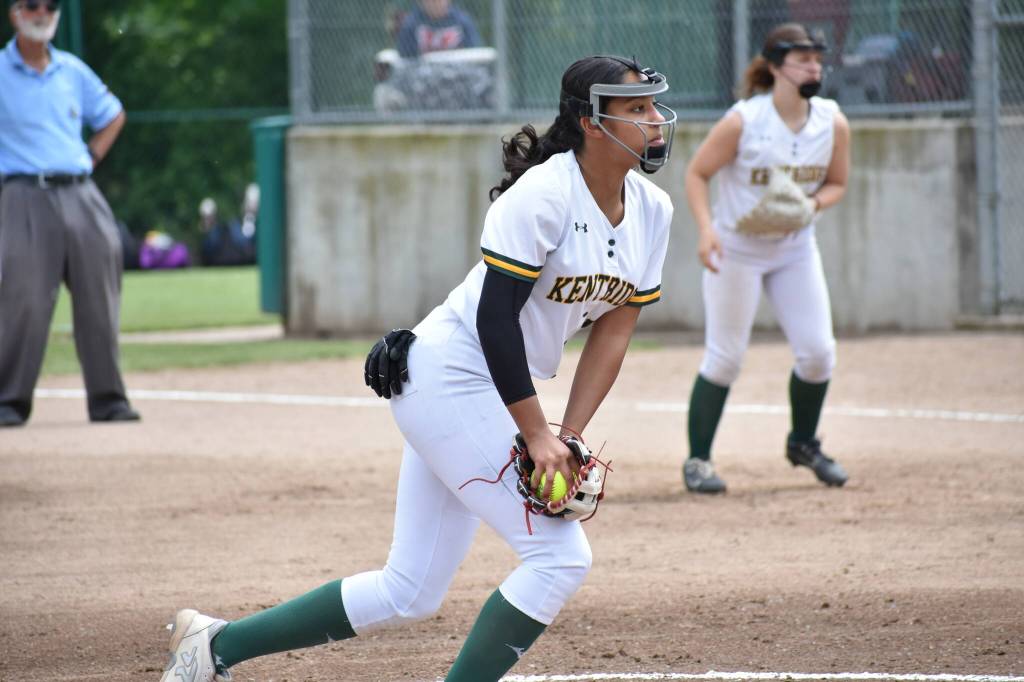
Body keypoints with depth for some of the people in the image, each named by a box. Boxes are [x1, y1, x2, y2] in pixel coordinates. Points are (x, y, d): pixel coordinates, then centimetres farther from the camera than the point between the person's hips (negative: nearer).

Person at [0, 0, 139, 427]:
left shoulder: (73, 71, 14)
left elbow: (113, 116, 28)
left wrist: (91, 158, 13)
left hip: (81, 196, 4)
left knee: (99, 300, 2)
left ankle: (107, 399, 9)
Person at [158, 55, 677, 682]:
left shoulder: (652, 210, 5)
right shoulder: (542, 195, -19)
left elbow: (614, 331, 6)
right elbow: (495, 318, -21)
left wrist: (569, 439, -4)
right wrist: (537, 435, -20)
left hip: (497, 394, 9)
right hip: (449, 377, -9)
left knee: (411, 594, 9)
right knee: (561, 557, -14)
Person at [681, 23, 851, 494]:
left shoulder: (833, 123, -7)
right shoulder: (743, 121, -20)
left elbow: (836, 184, 6)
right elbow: (697, 173, -12)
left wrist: (812, 204, -16)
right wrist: (705, 229, -25)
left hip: (795, 250, 4)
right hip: (736, 250, -4)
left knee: (818, 352, -1)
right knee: (725, 358, -4)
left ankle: (803, 444, 24)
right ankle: (697, 461, 8)